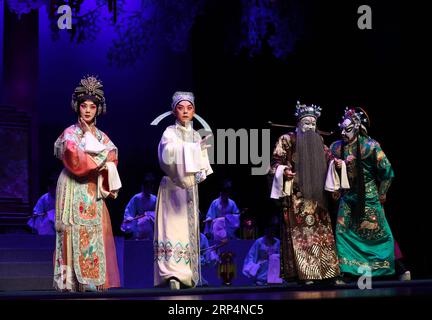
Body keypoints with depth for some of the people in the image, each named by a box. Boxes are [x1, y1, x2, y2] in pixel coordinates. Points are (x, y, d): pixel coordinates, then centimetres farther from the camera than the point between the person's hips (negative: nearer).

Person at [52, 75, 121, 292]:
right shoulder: (70, 134, 0)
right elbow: (74, 160, -15)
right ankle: (73, 280, -11)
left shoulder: (101, 136, 16)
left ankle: (95, 279, 0)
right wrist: (99, 159, -7)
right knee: (76, 233, -10)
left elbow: (111, 159, 5)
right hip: (74, 190, -5)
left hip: (94, 191, 5)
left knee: (96, 233, -1)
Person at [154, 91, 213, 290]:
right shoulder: (169, 133, -5)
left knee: (190, 229, 4)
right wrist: (194, 148, -35)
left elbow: (202, 162, 17)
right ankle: (174, 275, -20)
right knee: (173, 228, -13)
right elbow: (168, 153, -25)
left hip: (190, 189, 6)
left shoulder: (196, 135, 13)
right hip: (172, 188, -6)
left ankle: (187, 275, 7)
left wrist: (201, 173, -4)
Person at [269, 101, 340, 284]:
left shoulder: (318, 141, 15)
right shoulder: (287, 140, -1)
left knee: (320, 231, 2)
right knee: (298, 233, -8)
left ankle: (320, 270, 6)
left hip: (315, 195, 5)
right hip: (295, 195, -5)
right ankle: (301, 272, -7)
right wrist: (284, 172, -20)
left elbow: (327, 161, 22)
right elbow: (275, 163, -2)